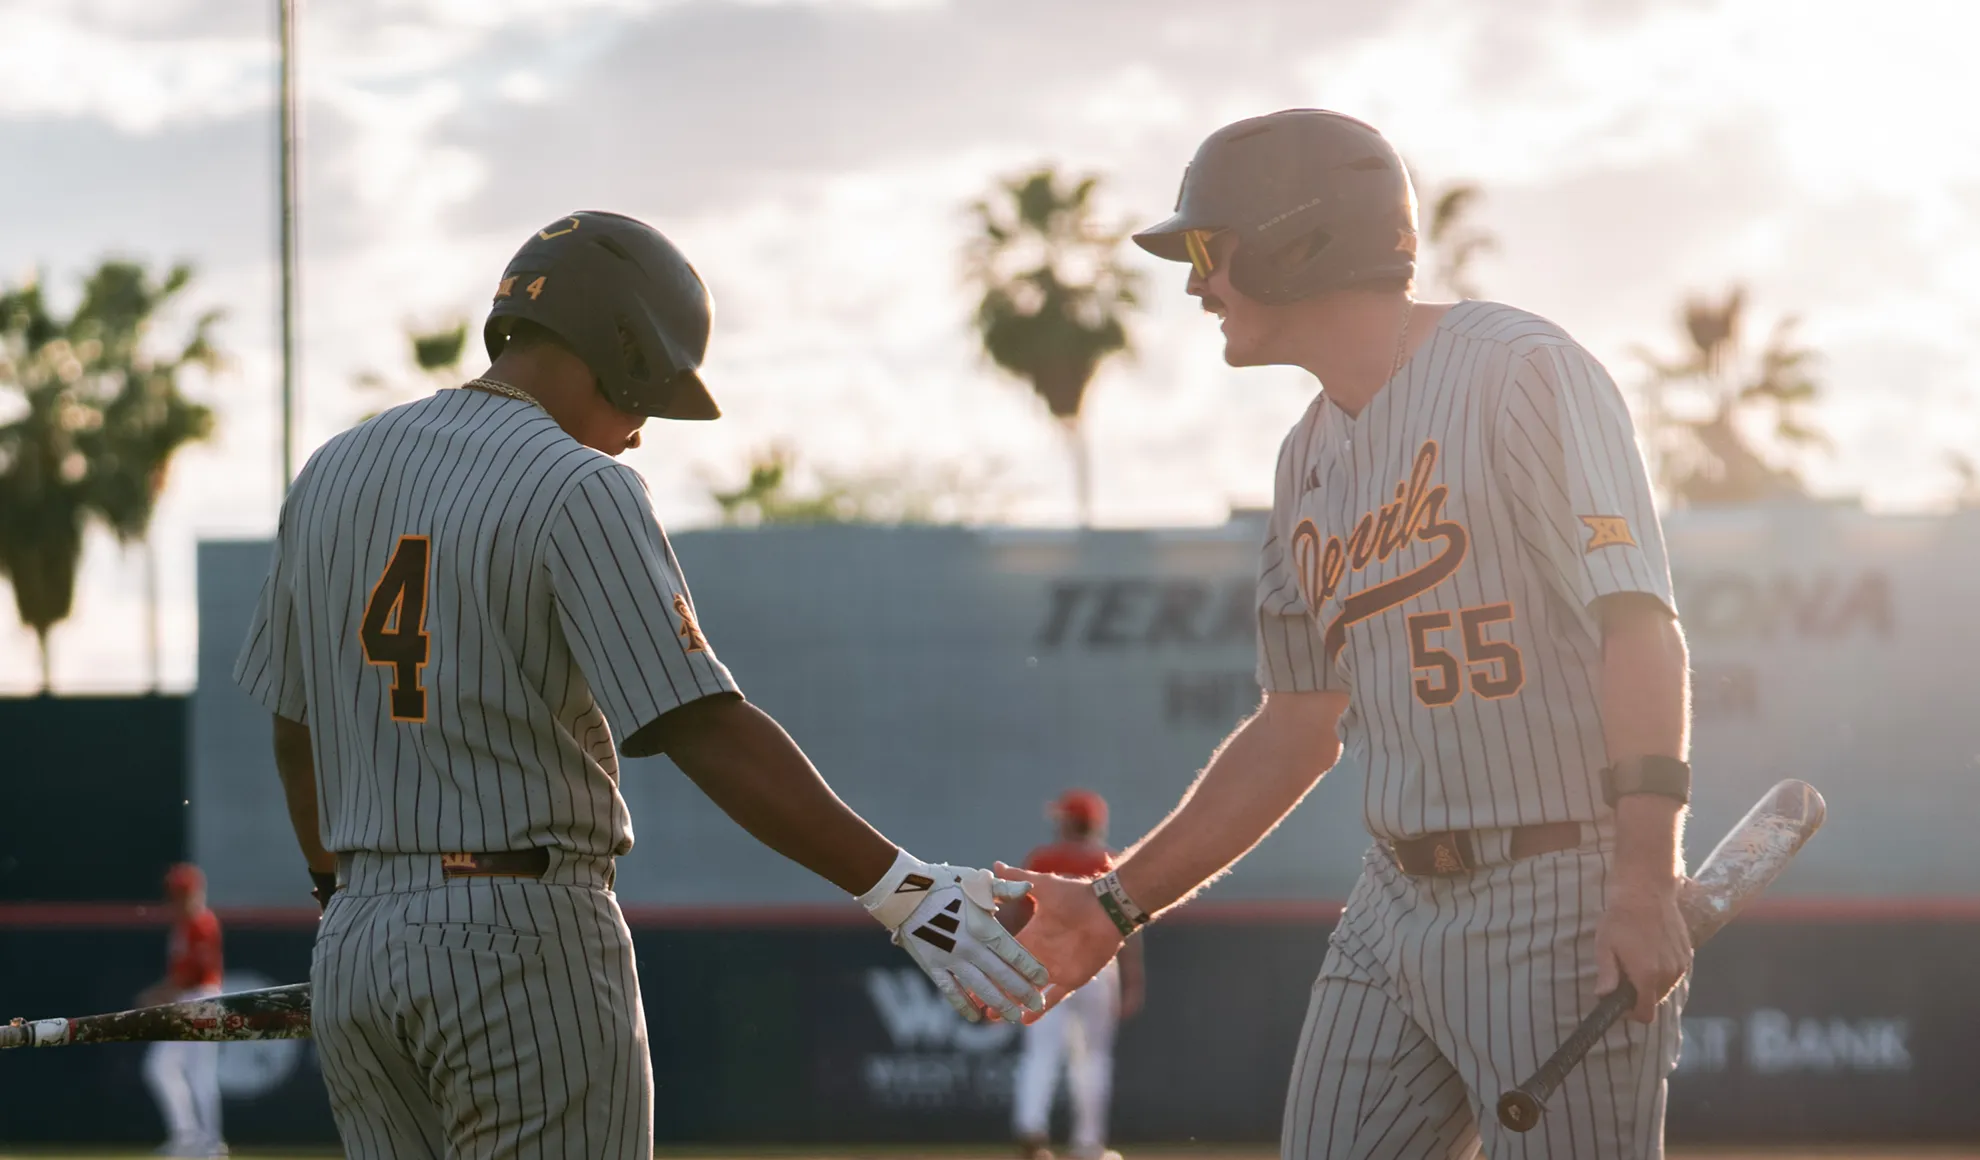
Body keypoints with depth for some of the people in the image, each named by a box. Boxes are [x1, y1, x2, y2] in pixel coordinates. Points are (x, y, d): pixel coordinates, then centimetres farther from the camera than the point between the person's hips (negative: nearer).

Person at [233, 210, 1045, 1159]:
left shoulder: (330, 475, 11)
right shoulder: (579, 490, -11)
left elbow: (294, 726, 20)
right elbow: (706, 732, -20)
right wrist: (899, 887, -23)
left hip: (352, 945, 7)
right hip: (525, 939, -7)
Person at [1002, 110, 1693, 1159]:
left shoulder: (1519, 372, -9)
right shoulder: (1310, 457, 17)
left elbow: (1638, 623, -18)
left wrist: (1644, 882, -28)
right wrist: (1117, 904, 18)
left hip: (1563, 907, -8)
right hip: (1396, 905, 8)